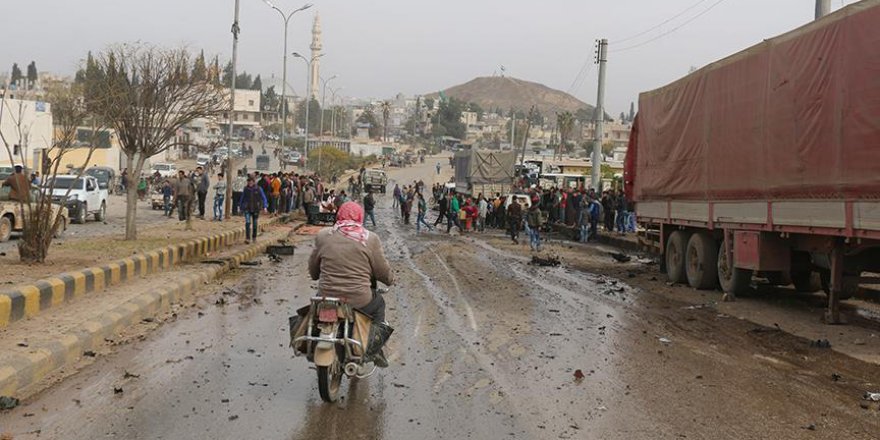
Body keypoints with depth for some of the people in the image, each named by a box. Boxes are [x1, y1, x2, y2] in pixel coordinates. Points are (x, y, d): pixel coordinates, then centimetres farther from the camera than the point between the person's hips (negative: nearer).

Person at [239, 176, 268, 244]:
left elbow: (263, 198, -3)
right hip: (247, 209, 0)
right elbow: (242, 198, 12)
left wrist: (265, 206, -13)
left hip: (256, 209, 0)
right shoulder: (245, 189, -1)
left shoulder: (258, 189, -5)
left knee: (255, 224, 10)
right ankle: (247, 239, -18)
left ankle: (254, 237, 30)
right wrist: (240, 206, 16)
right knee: (247, 222, -14)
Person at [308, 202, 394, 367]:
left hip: (327, 298, 2)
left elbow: (312, 269, 11)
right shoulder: (370, 239, -4)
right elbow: (383, 272, 0)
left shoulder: (323, 236, 1)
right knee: (378, 304, 30)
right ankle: (376, 349, 22)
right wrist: (390, 280, 22)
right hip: (360, 302, -2)